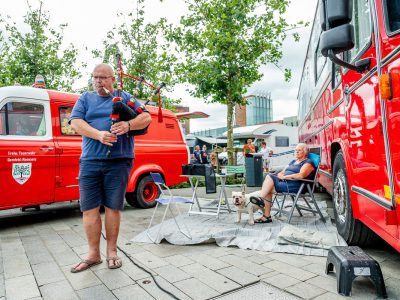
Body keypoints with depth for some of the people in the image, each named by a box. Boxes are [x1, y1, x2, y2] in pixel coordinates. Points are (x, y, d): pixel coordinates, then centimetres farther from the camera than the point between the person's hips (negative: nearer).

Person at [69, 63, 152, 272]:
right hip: (90, 161, 2)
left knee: (113, 207, 4)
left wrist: (129, 125, -20)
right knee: (89, 209, 3)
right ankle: (93, 254, 18)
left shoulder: (124, 97, 11)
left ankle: (111, 251, 19)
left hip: (118, 161, -2)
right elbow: (75, 122, 1)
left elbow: (146, 117, 2)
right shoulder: (85, 98, 15)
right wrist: (98, 134, -18)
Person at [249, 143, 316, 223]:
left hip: (295, 185, -8)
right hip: (284, 181, 8)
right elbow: (282, 172, 21)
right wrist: (280, 175, -3)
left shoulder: (308, 162, 1)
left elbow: (301, 175, -17)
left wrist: (285, 177, -14)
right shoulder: (293, 162, 28)